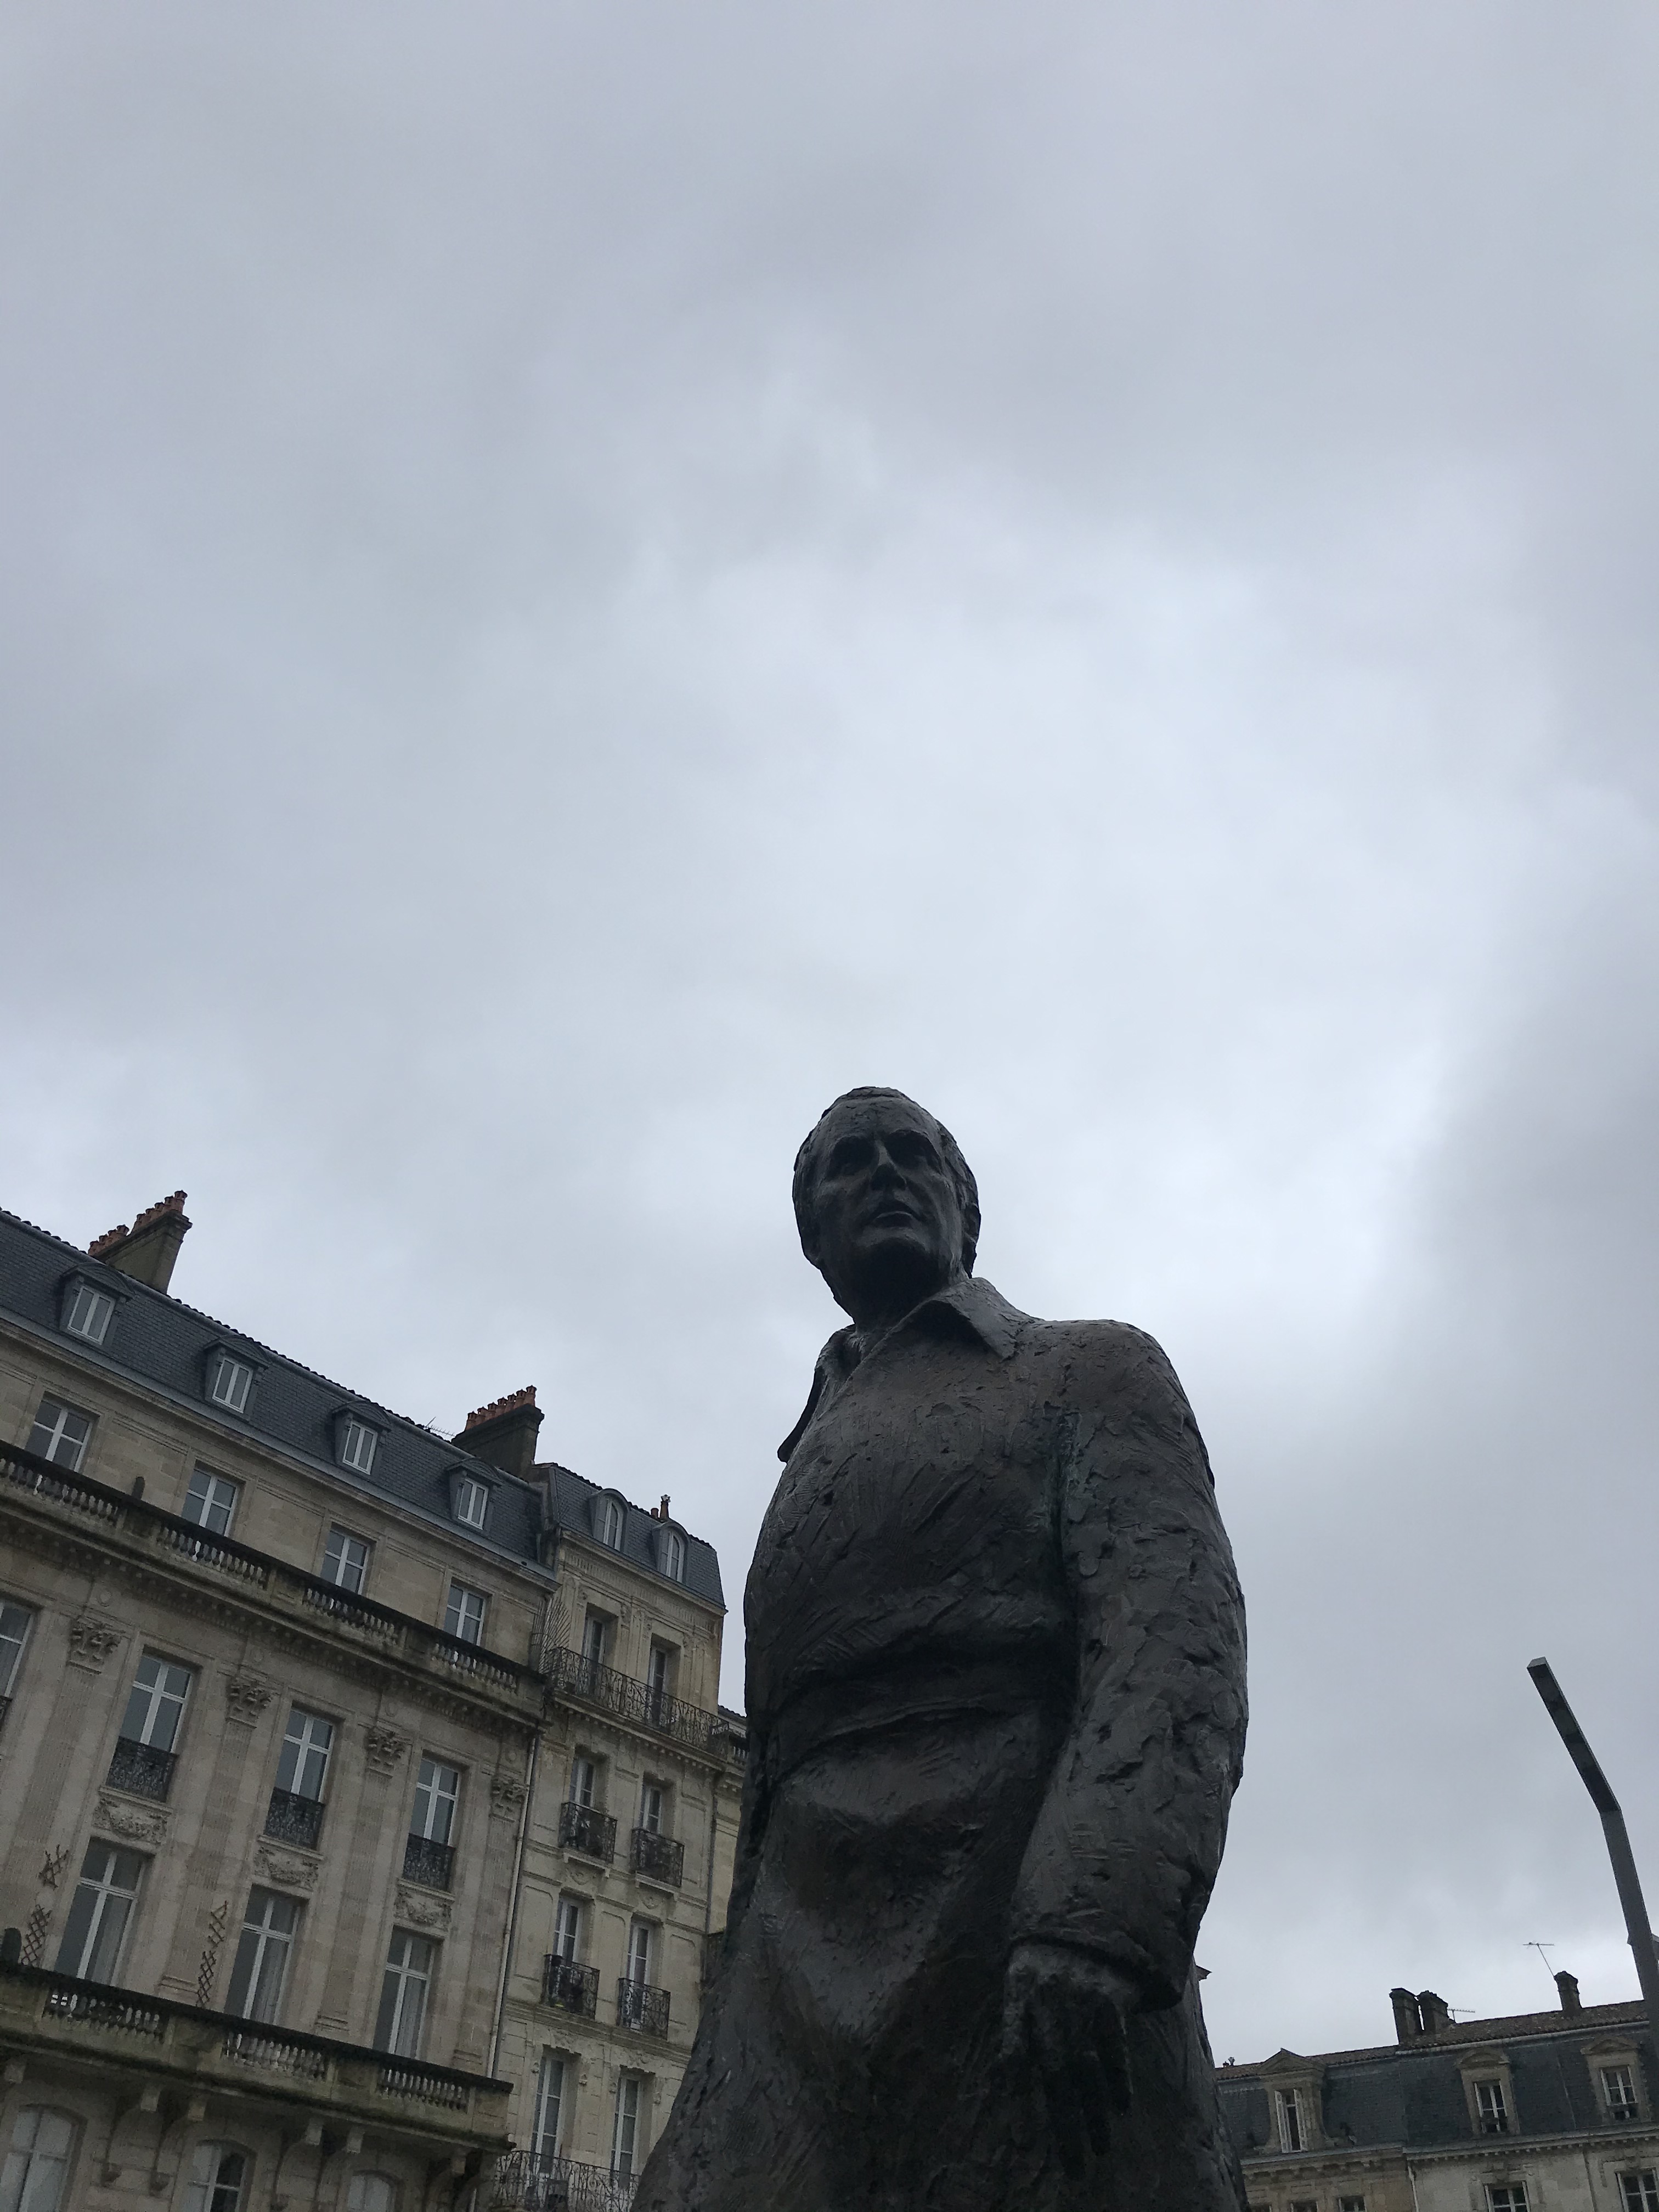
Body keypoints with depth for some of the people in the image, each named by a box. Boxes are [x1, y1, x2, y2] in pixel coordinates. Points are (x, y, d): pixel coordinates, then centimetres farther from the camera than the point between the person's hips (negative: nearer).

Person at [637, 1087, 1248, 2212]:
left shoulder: (1091, 1371, 8)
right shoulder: (816, 1455, 26)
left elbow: (1175, 1642, -9)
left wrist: (1089, 1929, -24)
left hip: (1025, 1954, -5)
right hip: (804, 1988, 5)